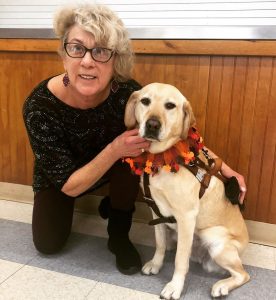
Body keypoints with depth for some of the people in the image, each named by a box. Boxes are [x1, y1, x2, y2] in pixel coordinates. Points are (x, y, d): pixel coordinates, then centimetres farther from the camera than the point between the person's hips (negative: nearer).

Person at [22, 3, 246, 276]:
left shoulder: (126, 92, -32)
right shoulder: (40, 106, -35)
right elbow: (69, 186, -30)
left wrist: (222, 167, -24)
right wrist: (115, 149, -43)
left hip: (118, 168, 1)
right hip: (59, 177, 0)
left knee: (131, 156, -30)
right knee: (48, 244, -8)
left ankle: (119, 236, -5)